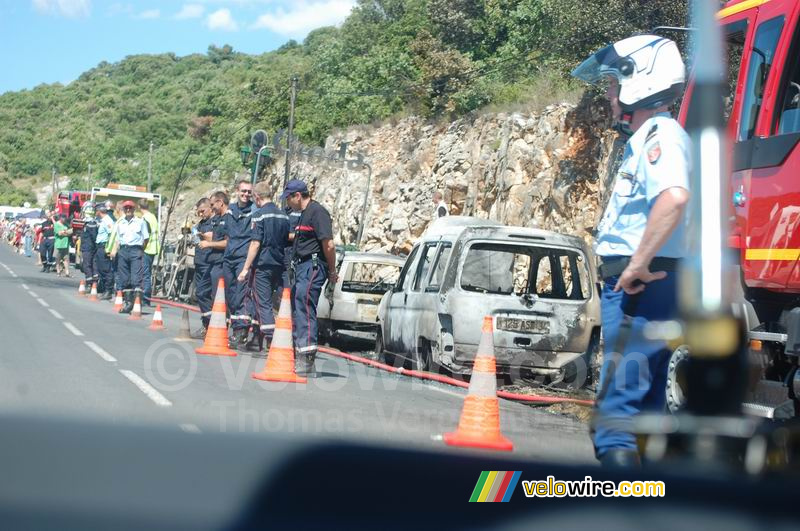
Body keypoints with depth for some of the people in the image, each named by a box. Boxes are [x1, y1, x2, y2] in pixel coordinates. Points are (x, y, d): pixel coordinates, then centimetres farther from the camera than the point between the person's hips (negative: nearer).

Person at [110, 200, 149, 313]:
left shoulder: (140, 222, 6)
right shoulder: (120, 223, 17)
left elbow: (146, 238, 6)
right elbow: (118, 239, 20)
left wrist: (140, 251, 2)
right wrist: (114, 251, 6)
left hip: (136, 250, -4)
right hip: (123, 250, 5)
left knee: (137, 278, -13)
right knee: (124, 279, 5)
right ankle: (128, 303, 11)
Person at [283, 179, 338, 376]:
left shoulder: (317, 212, -12)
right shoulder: (305, 213, 21)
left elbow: (328, 244, -17)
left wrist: (332, 271, -12)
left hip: (312, 267, -11)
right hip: (301, 267, 11)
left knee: (304, 307, -16)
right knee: (297, 309, 13)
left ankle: (307, 359, -20)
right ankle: (299, 353, 21)